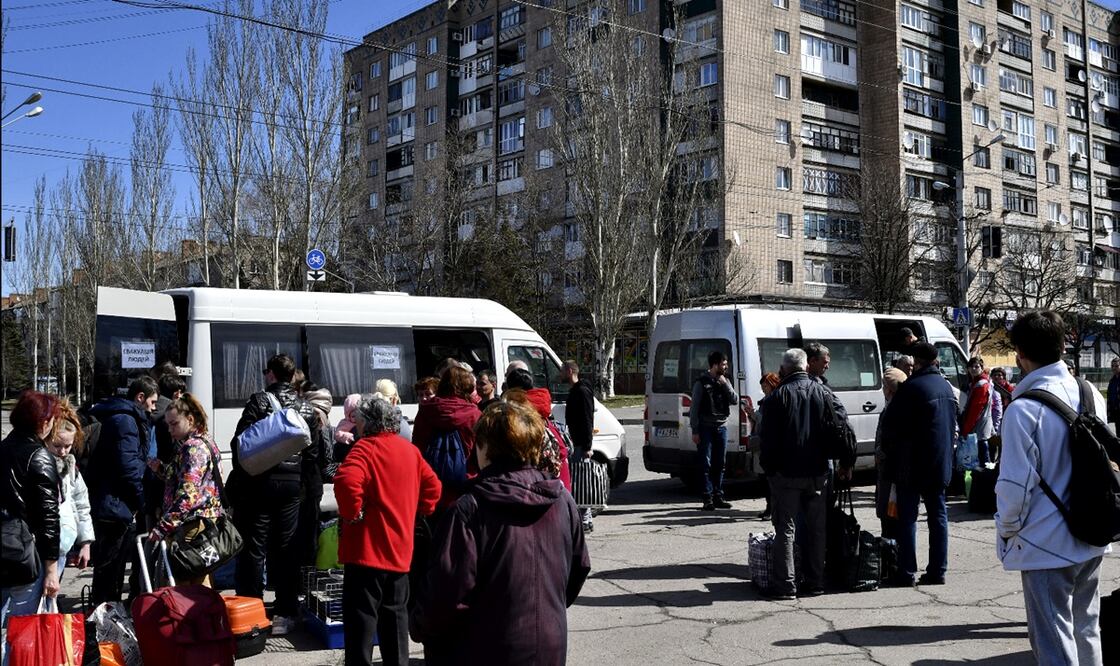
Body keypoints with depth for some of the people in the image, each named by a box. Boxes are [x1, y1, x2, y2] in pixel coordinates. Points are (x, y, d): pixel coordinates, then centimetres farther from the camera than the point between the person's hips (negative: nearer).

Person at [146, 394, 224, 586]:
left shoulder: (193, 447, -13)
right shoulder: (203, 442, 18)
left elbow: (187, 495, -22)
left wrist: (162, 527, -23)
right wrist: (160, 468, 7)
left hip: (191, 527, -10)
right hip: (204, 521, 10)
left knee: (181, 583, -9)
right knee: (199, 583, 14)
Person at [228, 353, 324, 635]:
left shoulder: (259, 401, -8)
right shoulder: (307, 408, 6)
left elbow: (241, 442, -11)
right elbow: (314, 451, 4)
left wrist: (238, 476, 1)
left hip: (259, 482, -4)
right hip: (292, 484, 4)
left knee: (254, 548, 3)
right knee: (286, 549, 9)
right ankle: (285, 614, 13)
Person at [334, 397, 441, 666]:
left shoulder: (366, 447, -12)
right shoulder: (410, 449, 10)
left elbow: (346, 482, -29)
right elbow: (432, 486, 13)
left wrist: (352, 514, -16)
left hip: (368, 550, -7)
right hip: (400, 549, 7)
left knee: (360, 619, -2)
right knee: (395, 615, 17)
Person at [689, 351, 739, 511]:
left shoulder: (725, 381, 11)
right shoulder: (701, 383, -5)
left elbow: (735, 401, 3)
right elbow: (694, 409, -5)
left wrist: (725, 384, -8)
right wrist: (695, 431, -10)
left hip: (721, 427, 5)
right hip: (705, 428, -5)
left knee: (720, 464, 9)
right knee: (706, 464, -4)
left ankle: (718, 496, 17)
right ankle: (708, 499, -1)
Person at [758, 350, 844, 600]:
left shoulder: (777, 396, -8)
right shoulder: (824, 393, 4)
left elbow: (768, 438, -9)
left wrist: (768, 468, 0)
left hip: (786, 473, -4)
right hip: (817, 472, 4)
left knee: (785, 529, 1)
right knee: (816, 528, 12)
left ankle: (786, 584, 0)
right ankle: (815, 581, 15)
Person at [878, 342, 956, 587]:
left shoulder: (911, 387, -16)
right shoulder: (947, 387, 10)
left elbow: (890, 425, -13)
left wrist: (891, 448, 4)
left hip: (913, 465, -7)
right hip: (941, 463, 7)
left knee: (907, 518, -1)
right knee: (938, 516, 11)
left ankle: (907, 573, 0)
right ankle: (937, 571, 14)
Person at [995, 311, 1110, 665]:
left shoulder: (1024, 410, -20)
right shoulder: (1091, 395, 1)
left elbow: (1015, 485, -18)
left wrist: (1006, 529, -2)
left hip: (1047, 546, -7)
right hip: (1091, 540, 7)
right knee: (1087, 632, 21)